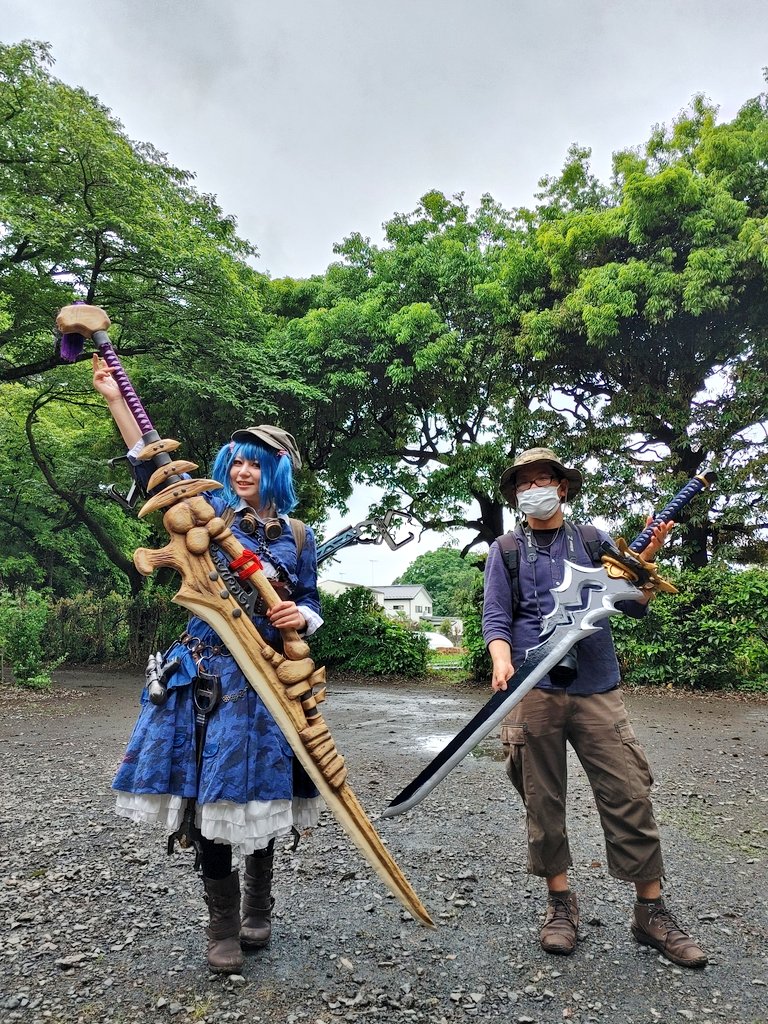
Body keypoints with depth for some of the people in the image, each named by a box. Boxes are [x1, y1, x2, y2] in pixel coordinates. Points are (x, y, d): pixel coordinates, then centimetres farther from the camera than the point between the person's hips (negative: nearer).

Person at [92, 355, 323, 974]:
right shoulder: (210, 512, 4)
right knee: (210, 794, 0)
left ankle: (258, 912, 33)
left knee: (260, 793, 10)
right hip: (207, 673, -1)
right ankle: (223, 928, 19)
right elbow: (154, 467, 1)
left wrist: (301, 616, -13)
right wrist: (115, 398, -4)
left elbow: (313, 606, 11)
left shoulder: (297, 536, 7)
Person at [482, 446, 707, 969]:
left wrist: (646, 559, -9)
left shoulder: (594, 540, 11)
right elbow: (496, 618, 3)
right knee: (543, 802, 7)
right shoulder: (506, 551, 8)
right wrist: (502, 661, -16)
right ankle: (561, 901, 25)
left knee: (631, 795, 1)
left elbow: (635, 605, 8)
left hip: (597, 690, 1)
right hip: (534, 692, 0)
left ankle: (651, 912, 18)